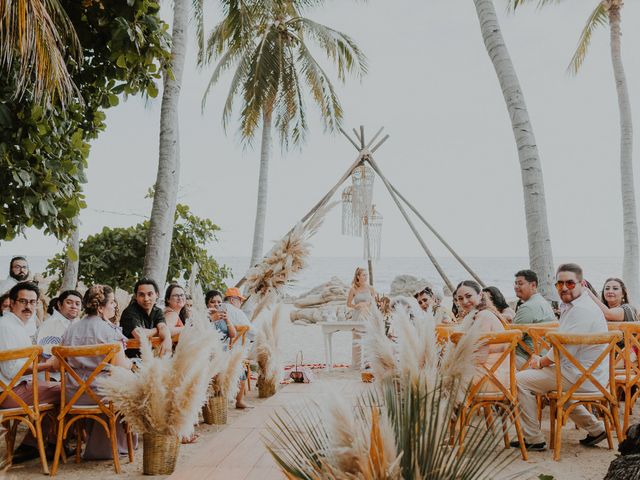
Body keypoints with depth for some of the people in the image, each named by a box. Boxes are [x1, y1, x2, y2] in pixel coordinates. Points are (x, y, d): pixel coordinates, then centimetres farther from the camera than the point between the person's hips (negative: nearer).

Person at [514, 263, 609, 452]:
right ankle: (595, 428, 27)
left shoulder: (582, 310, -20)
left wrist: (540, 363, -6)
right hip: (586, 374, 11)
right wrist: (542, 360, 3)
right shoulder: (570, 307, 14)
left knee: (520, 380, -12)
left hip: (582, 376, -11)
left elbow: (565, 349, -23)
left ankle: (533, 439, -3)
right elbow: (565, 346, 18)